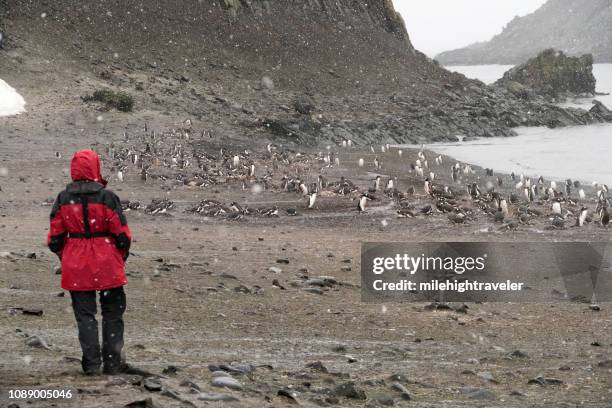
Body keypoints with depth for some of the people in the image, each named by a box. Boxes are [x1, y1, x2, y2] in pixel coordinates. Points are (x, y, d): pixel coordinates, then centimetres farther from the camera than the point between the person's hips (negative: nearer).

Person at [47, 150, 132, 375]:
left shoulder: (63, 199, -1)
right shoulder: (107, 197, -10)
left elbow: (55, 237, 2)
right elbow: (122, 234, -8)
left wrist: (65, 258, 19)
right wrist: (121, 257, 10)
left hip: (76, 267, 2)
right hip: (107, 265, -2)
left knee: (85, 314, 9)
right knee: (112, 313, 10)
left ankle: (91, 363, 6)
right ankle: (112, 362, 9)